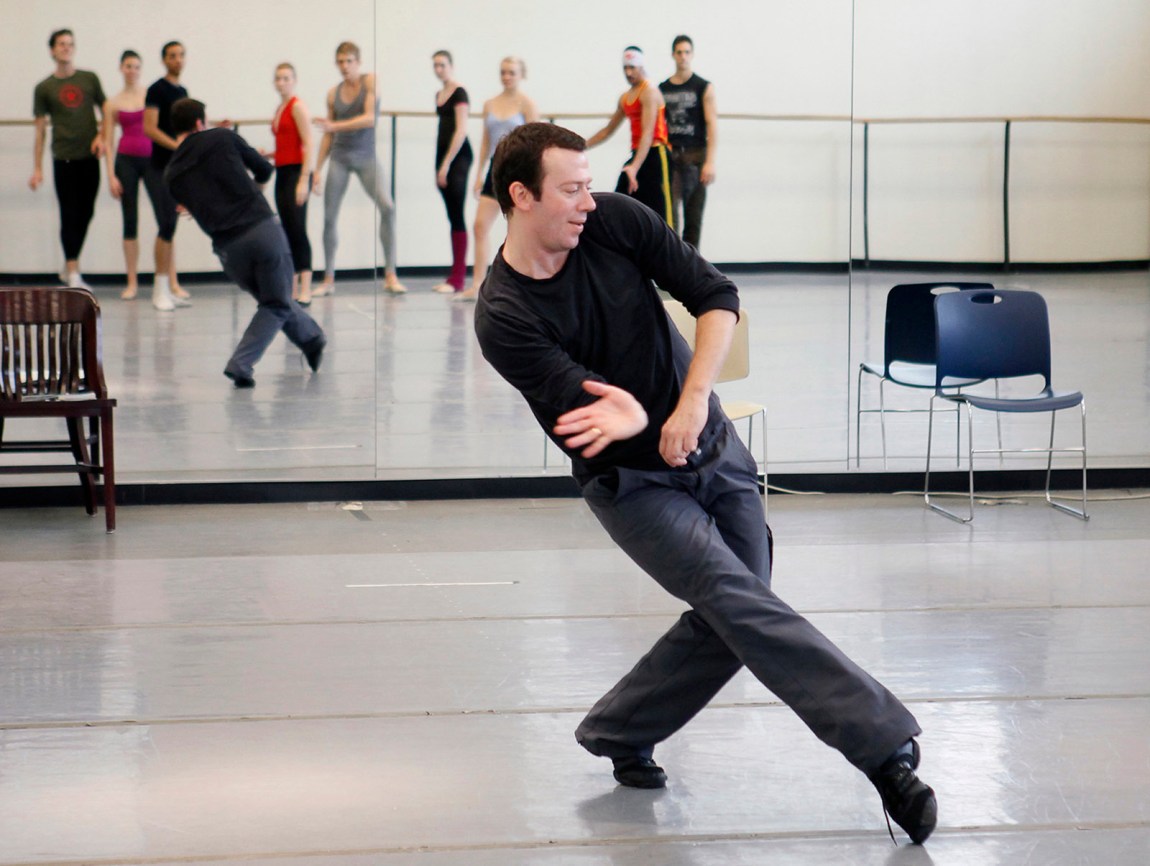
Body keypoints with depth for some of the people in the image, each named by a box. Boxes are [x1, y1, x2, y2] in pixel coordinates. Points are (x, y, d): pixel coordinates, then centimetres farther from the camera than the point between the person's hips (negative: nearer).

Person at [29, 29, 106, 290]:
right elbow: (40, 130, 4)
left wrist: (102, 136, -7)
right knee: (69, 215, -3)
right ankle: (73, 274, 0)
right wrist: (37, 168, 1)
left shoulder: (89, 79, 7)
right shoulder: (44, 88, 2)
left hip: (90, 157, 3)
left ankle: (70, 268, 24)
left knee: (86, 213, 7)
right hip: (64, 159, -2)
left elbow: (106, 112, 13)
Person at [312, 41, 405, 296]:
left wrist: (335, 125, -22)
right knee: (329, 216, -1)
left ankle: (390, 275, -15)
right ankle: (328, 279, 11)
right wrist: (317, 169, 11)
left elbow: (370, 119, -15)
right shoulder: (333, 93, 8)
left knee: (387, 207, -20)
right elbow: (328, 135, 14)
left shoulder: (370, 81, -2)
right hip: (339, 157, 3)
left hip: (366, 156, -3)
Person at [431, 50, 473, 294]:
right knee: (452, 216, 8)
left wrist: (446, 164, -18)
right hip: (442, 154, 8)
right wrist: (438, 165, 15)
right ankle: (454, 275, 10)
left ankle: (458, 279, -8)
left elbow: (461, 130, -16)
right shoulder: (439, 95, 15)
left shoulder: (459, 93, -10)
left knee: (456, 214, -8)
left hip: (458, 155, -8)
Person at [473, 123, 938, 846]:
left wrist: (694, 401, -26)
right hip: (631, 481, -5)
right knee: (738, 602, -21)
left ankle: (619, 734, 24)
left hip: (716, 454, 5)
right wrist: (638, 418, -43)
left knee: (728, 626, 1)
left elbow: (717, 296, -12)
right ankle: (888, 751, -28)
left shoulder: (614, 221, -8)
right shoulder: (504, 317, -16)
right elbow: (586, 406, -22)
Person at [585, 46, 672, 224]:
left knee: (658, 212, -13)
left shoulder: (649, 93, -12)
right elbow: (608, 130, 28)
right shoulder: (625, 98, 16)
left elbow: (647, 133, -23)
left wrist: (635, 167, -34)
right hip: (636, 154, 9)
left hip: (654, 155, -9)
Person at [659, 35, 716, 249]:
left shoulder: (704, 87, 0)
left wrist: (710, 162, -14)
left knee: (694, 216, 3)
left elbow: (712, 124, -6)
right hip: (670, 155, 2)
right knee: (671, 212, -9)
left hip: (695, 156, -2)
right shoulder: (662, 89, 10)